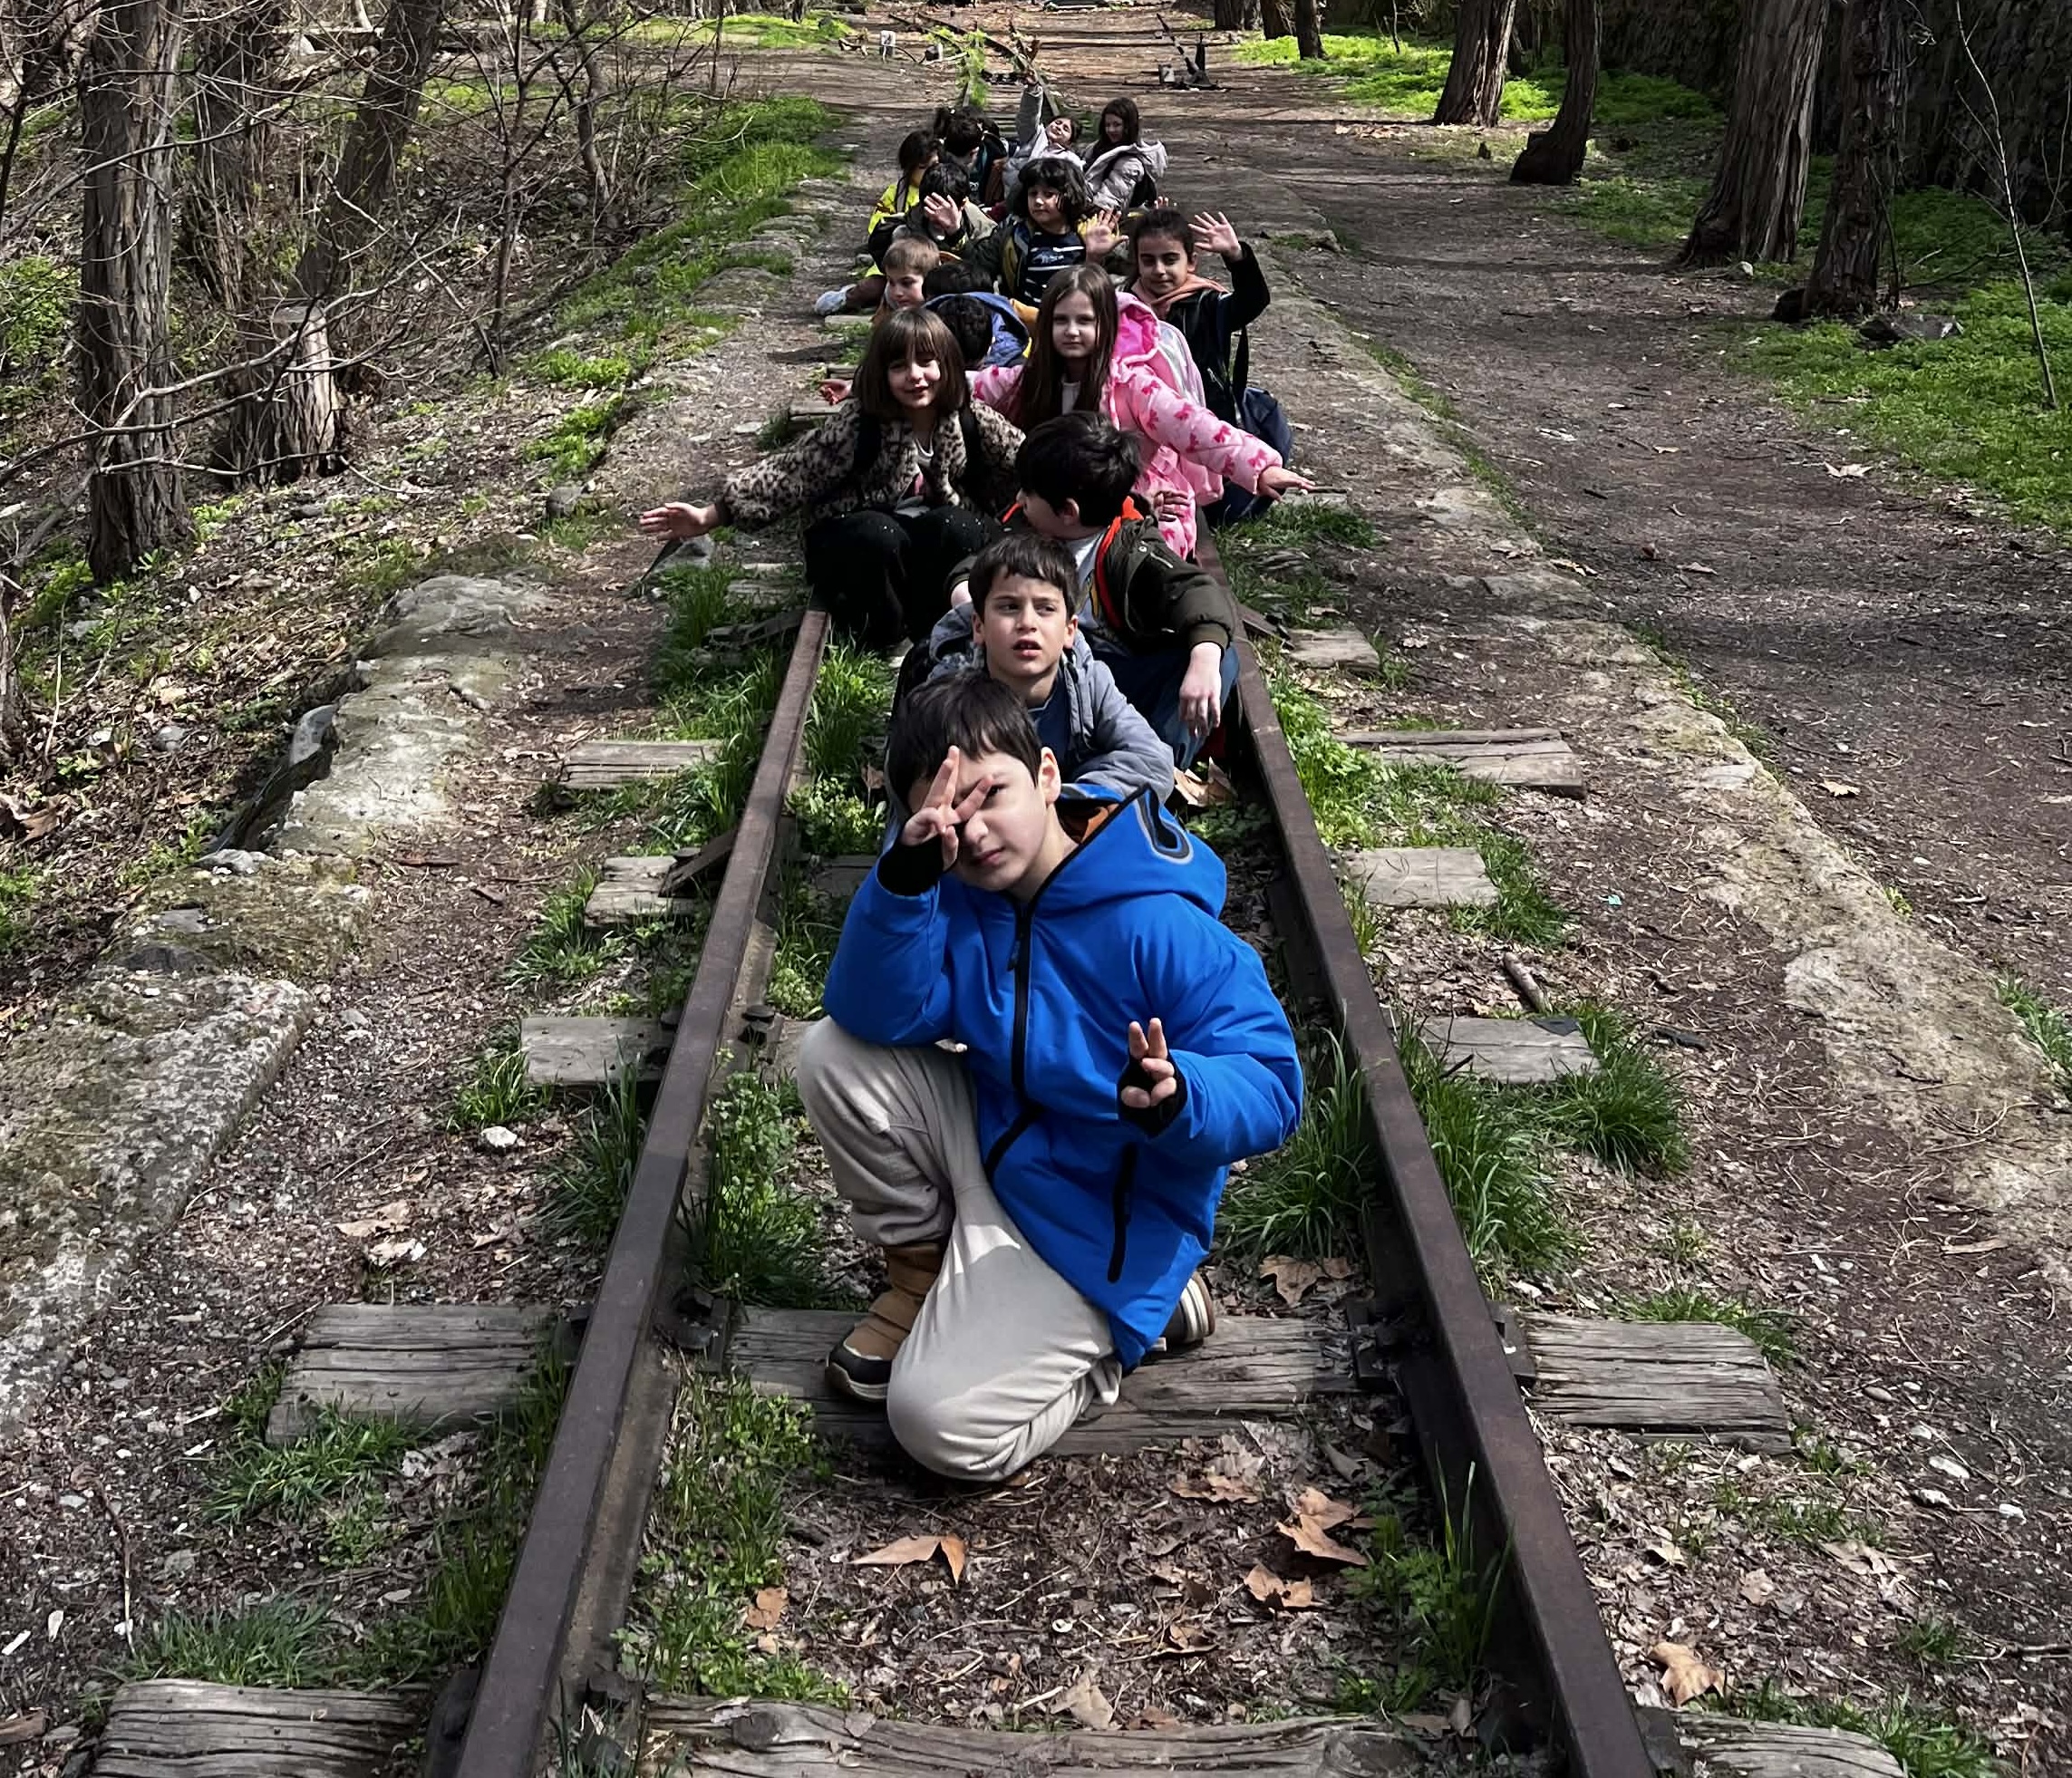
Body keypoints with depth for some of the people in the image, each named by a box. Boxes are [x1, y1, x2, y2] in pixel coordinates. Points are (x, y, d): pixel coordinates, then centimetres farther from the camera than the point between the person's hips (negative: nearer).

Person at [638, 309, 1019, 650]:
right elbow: (790, 473, -21)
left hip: (934, 539, 3)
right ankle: (881, 634, -11)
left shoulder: (968, 419, -9)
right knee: (879, 535, -36)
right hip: (857, 544, -3)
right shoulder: (856, 424, -19)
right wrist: (711, 516, -28)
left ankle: (930, 628, -9)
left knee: (962, 528, -29)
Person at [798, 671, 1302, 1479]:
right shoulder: (956, 886, -8)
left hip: (1099, 1215, -6)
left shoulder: (1160, 926, -27)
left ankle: (1137, 1309, 7)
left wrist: (1177, 1095, -48)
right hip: (992, 1135, 6)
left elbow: (1270, 1083, -26)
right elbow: (879, 1015, -18)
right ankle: (921, 1272, 9)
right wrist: (906, 876, -33)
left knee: (945, 1425, -19)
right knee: (833, 1055, -12)